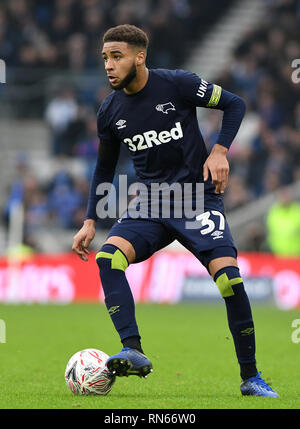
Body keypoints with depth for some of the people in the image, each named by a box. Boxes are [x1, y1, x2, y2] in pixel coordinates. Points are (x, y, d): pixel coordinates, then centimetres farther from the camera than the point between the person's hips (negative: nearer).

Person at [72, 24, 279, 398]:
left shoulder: (177, 84, -10)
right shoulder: (110, 111, 2)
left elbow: (234, 105, 1)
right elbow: (104, 169, 16)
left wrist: (220, 151, -13)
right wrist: (90, 222, 9)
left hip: (198, 198, -3)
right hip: (149, 203, 4)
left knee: (229, 279, -18)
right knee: (107, 258, -24)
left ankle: (251, 378, -3)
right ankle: (133, 352, -28)